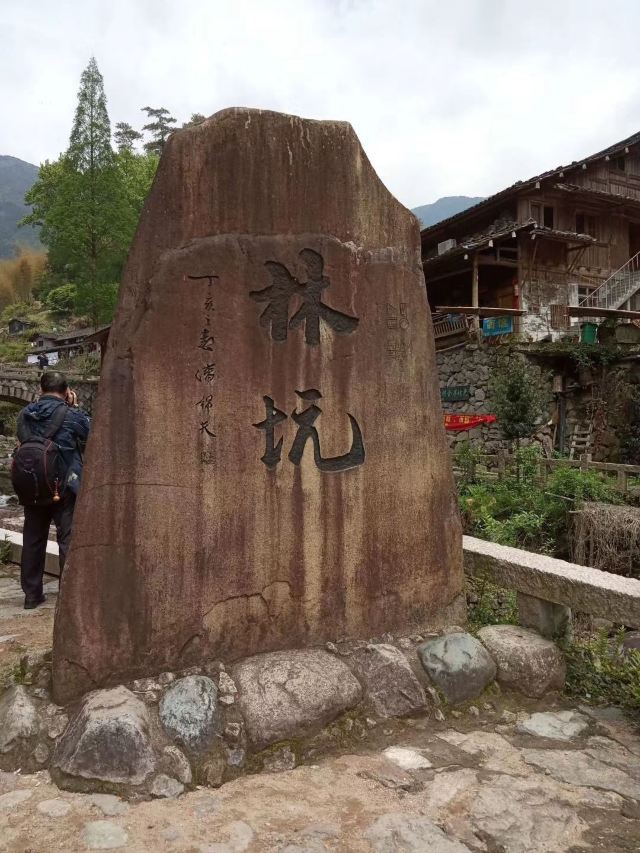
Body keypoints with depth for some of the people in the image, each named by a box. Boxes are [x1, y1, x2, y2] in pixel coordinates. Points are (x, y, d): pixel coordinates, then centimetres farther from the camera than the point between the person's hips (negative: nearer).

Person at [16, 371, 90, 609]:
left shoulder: (25, 414, 2)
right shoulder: (71, 415, -12)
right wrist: (74, 406, 5)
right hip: (64, 486, -4)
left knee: (32, 540, 14)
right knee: (68, 539, 3)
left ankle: (32, 594, 21)